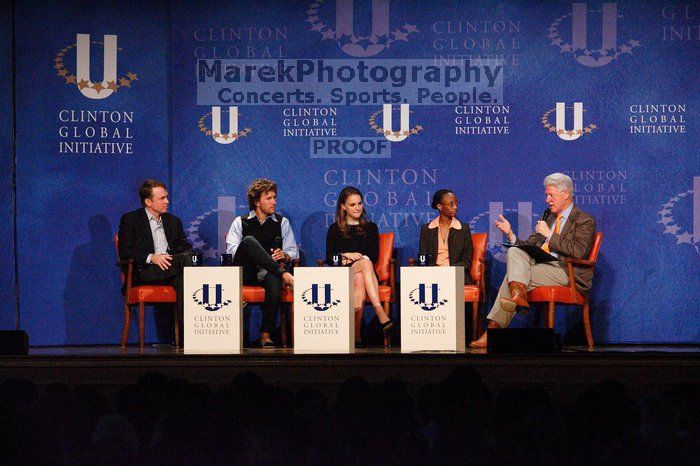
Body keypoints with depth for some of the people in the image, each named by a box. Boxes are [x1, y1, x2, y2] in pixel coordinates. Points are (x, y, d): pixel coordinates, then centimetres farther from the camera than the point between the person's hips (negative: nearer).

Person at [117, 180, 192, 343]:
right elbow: (125, 252, -2)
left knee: (182, 280, -34)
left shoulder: (174, 221, 25)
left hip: (171, 269, 5)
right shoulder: (130, 220, 9)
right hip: (145, 272, -5)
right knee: (185, 258, -31)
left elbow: (186, 248, 20)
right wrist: (151, 257, -18)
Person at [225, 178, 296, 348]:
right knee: (249, 240, -30)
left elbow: (293, 252, 18)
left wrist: (285, 256, -8)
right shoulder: (240, 222, 15)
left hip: (268, 273, 1)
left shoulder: (282, 223, 21)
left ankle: (266, 334, -38)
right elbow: (231, 250, 0)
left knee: (274, 280, -38)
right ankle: (283, 273, -34)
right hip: (244, 273, -1)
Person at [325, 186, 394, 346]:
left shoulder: (370, 228, 19)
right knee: (365, 263, -35)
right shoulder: (335, 229, 16)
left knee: (359, 279, -38)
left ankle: (356, 333, -51)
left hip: (362, 273, 1)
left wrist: (354, 257, -3)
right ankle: (380, 313, -53)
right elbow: (329, 258, 7)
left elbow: (374, 256, 9)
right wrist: (347, 255, -10)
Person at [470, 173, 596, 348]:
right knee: (514, 252, -22)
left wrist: (548, 235, -13)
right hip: (540, 263, 7)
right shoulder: (548, 215, 23)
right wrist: (510, 234, 2)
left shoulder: (584, 220, 1)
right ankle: (518, 295, -36)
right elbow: (529, 246, 20)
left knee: (512, 274, -25)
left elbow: (577, 251, -16)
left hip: (565, 271, -7)